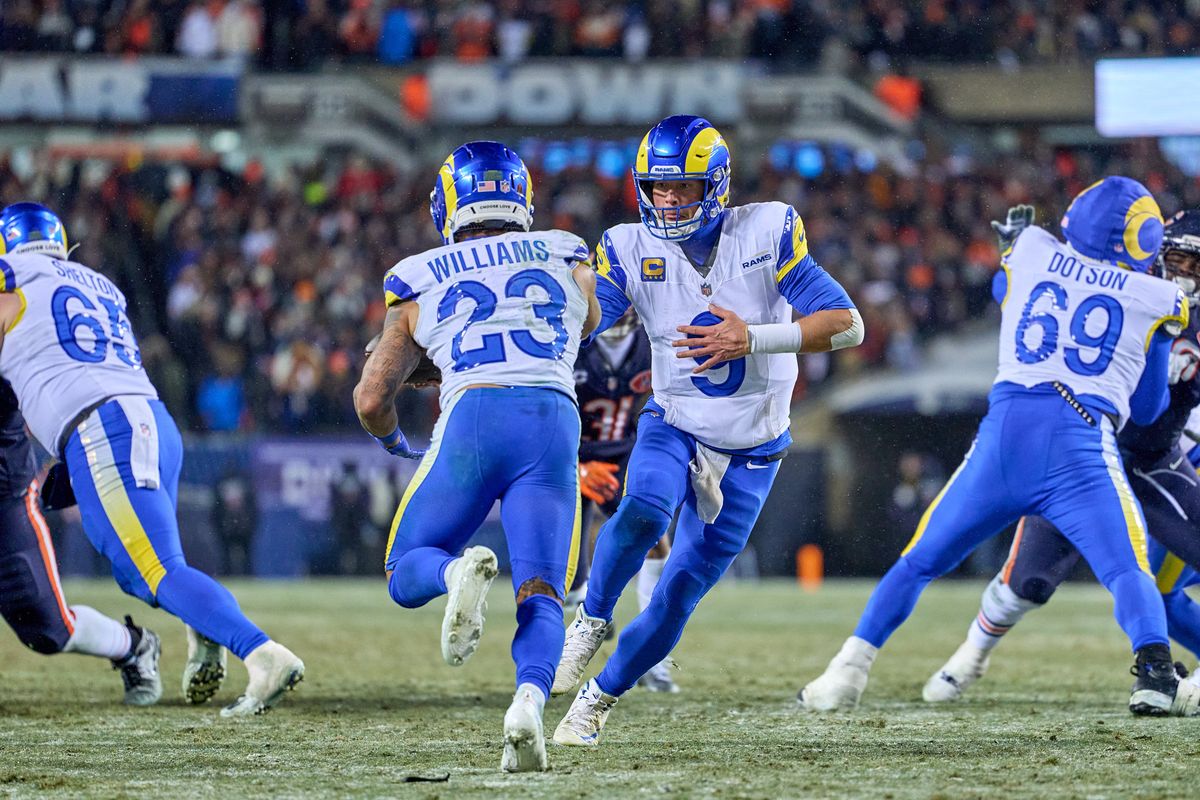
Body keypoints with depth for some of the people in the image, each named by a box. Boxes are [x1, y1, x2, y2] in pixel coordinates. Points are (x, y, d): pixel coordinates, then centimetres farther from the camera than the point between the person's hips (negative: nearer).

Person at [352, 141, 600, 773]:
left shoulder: (419, 284, 19)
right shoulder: (568, 262, 22)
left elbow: (371, 401, 20)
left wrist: (396, 444, 43)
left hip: (473, 418, -1)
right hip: (555, 419, 1)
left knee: (407, 577, 13)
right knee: (541, 598, 1)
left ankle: (459, 572, -24)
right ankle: (530, 698, -31)